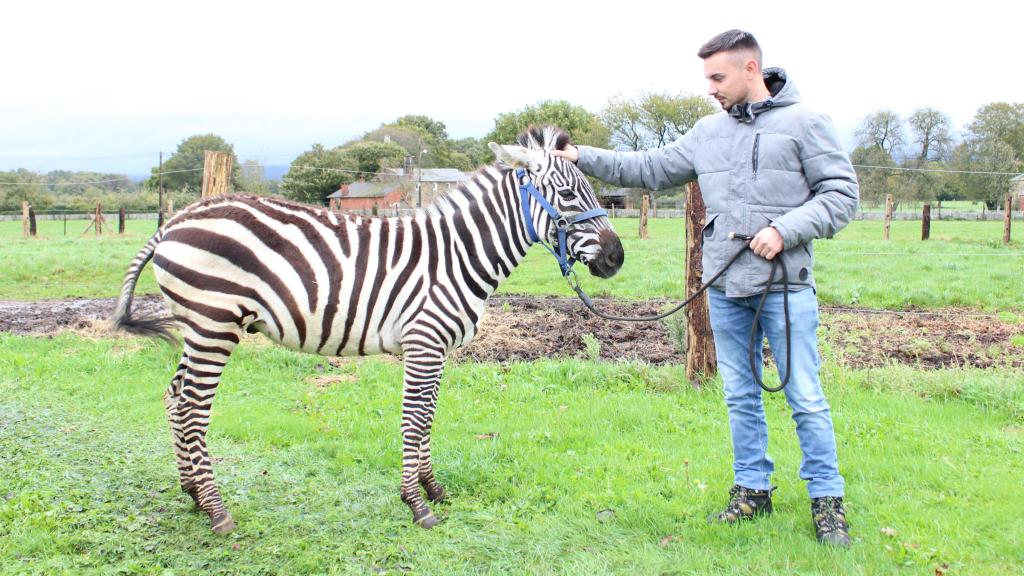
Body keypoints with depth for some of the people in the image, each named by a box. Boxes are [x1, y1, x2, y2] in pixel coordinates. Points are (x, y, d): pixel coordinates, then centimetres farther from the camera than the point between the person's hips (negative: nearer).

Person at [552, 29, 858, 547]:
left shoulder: (802, 122, -3)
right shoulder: (708, 132, 11)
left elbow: (841, 193, -5)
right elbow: (649, 169, 17)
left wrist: (786, 230, -17)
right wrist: (585, 157, 9)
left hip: (786, 285, -5)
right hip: (725, 286, 5)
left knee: (805, 397, 1)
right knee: (741, 396, 13)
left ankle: (826, 499, 15)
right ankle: (752, 489, 26)